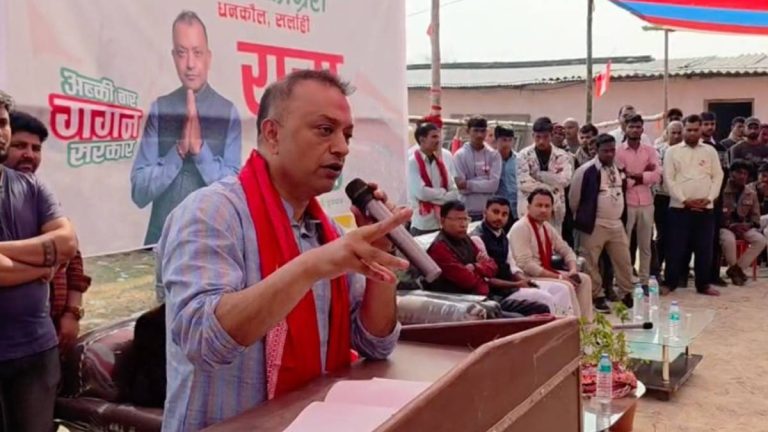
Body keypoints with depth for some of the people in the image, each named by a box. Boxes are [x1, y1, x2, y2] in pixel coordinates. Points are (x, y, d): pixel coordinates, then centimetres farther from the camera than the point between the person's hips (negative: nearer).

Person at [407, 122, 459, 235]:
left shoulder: (445, 157, 4)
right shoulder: (413, 161, -10)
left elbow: (454, 192, 3)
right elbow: (421, 192, -16)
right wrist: (444, 193, -4)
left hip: (445, 221, 4)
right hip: (423, 224, -4)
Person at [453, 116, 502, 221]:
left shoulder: (494, 155, 3)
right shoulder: (460, 155, -3)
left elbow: (494, 184, -8)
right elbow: (461, 186, -10)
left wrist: (469, 184, -12)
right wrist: (485, 179, -10)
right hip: (468, 211, -2)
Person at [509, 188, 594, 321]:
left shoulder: (547, 227, 9)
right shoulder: (520, 228, -18)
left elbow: (566, 251, 17)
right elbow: (526, 265, -26)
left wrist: (573, 270, -5)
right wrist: (558, 277, -23)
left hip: (546, 273, 9)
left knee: (584, 279, 4)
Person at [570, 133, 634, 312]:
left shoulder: (619, 169, 8)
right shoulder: (586, 170, -11)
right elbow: (574, 198, -4)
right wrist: (582, 218, 6)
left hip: (617, 224, 6)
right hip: (594, 225, -5)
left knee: (624, 261, 9)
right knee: (591, 263, 2)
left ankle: (626, 295, 22)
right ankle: (597, 296, 14)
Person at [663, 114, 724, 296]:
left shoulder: (710, 151, 9)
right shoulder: (672, 151, 3)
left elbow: (717, 176, 6)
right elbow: (668, 179, -4)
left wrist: (709, 198, -8)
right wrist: (684, 200, -11)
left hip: (705, 208, 2)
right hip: (679, 207, -2)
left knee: (704, 248, 6)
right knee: (676, 247, 0)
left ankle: (703, 284, 17)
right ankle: (670, 283, 10)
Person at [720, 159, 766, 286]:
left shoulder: (752, 194, 9)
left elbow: (755, 216, 13)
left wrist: (748, 225, -10)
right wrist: (731, 225, -23)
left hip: (744, 227, 5)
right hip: (725, 226, -5)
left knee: (760, 240, -24)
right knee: (728, 240, -38)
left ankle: (736, 269, -13)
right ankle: (736, 269, -9)